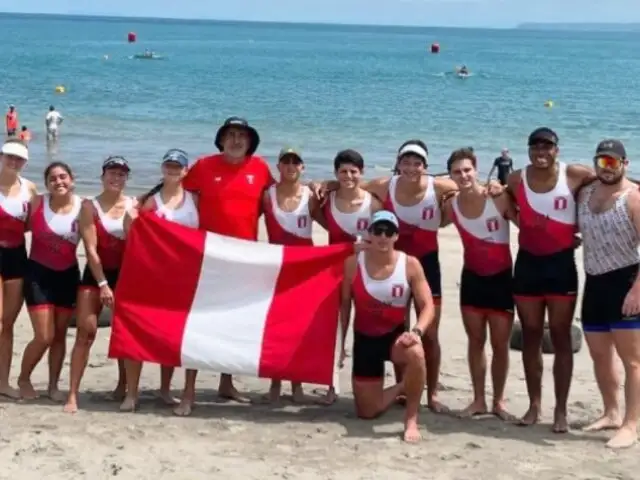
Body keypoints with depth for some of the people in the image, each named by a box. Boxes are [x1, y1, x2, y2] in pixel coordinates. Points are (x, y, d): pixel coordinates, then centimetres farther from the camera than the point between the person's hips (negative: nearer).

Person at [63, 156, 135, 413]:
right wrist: (102, 284, -15)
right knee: (85, 332, -8)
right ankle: (72, 394, -9)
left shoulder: (134, 205, 2)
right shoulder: (90, 206, -4)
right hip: (95, 274, -2)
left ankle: (123, 385, 26)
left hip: (126, 274, 2)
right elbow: (91, 249, -10)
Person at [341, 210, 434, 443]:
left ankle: (411, 419, -21)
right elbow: (344, 306, 4)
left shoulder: (410, 265, -10)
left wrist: (416, 331, -30)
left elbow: (427, 306, -11)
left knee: (415, 353, -41)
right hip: (365, 339, 2)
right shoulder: (353, 263, -6)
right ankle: (401, 388, 37)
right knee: (367, 412, 4)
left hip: (396, 335, -2)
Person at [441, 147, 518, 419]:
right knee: (475, 340, 11)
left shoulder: (499, 198, -18)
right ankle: (478, 400, 21)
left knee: (500, 344, 5)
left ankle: (498, 401, 19)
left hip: (501, 278, -3)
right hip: (472, 277, 3)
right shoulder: (451, 206, -6)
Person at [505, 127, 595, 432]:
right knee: (531, 335, 9)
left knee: (560, 337, 2)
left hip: (561, 263, -2)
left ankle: (561, 410, 8)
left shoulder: (575, 176, -8)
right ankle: (534, 405, 19)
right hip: (527, 263, 3)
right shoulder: (516, 180, 0)